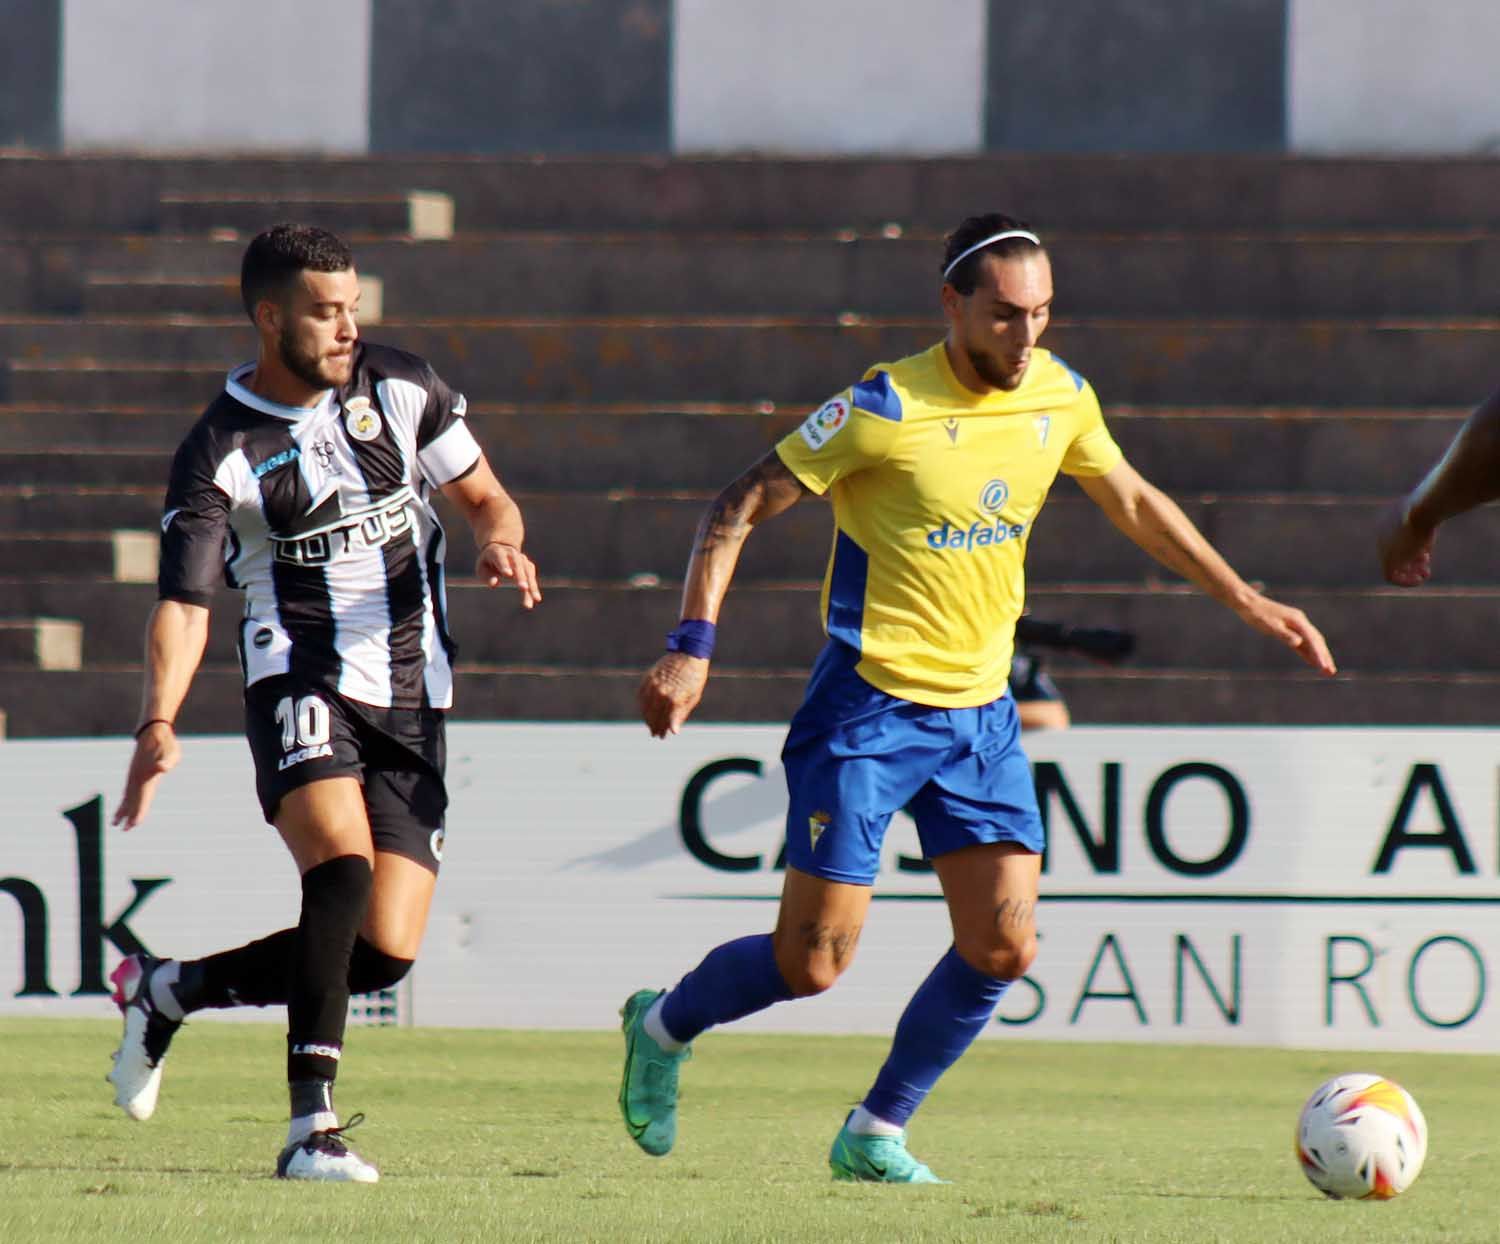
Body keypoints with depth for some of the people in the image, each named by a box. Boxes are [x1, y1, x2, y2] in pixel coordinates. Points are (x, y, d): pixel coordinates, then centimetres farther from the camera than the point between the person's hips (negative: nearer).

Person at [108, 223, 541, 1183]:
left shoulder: (402, 389, 6)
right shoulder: (220, 452, -5)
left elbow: (485, 497, 16)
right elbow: (184, 601, -10)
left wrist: (502, 544, -9)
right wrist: (160, 723, -27)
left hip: (411, 701, 4)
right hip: (301, 680, -4)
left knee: (384, 953, -4)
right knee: (343, 870, -30)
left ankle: (167, 990, 20)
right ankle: (313, 1128, -27)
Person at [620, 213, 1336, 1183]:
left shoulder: (1059, 396, 1)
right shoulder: (884, 410, -18)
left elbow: (1135, 504, 19)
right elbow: (740, 509, -13)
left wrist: (1249, 603, 20)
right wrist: (692, 646, -22)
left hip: (981, 712, 6)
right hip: (870, 708, -6)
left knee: (1003, 948, -5)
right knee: (812, 963, -5)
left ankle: (875, 1135, 12)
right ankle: (662, 1027, 24)